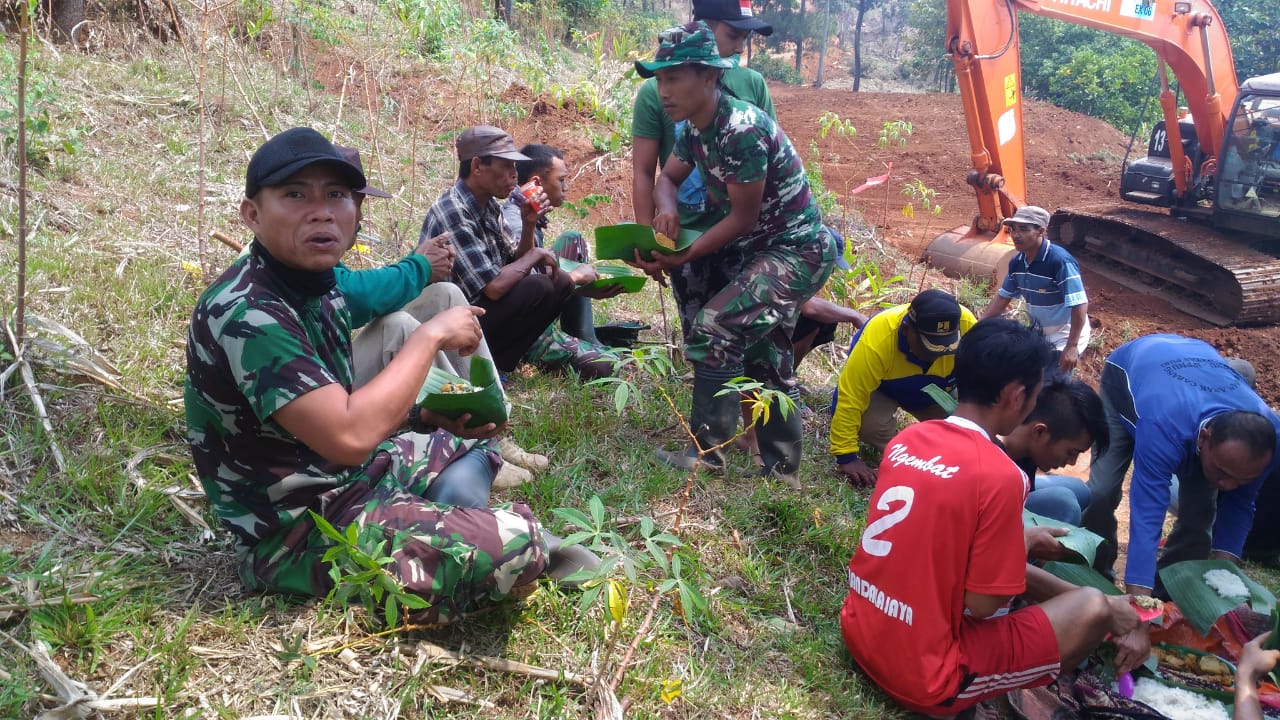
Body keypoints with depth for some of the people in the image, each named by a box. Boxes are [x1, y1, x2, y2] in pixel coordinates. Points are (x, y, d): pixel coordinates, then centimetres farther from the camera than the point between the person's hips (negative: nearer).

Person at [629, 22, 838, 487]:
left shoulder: (742, 131, -28)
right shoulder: (695, 128, -1)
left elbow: (743, 218, -22)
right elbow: (668, 178, 14)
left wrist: (680, 259, -19)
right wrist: (666, 209, -10)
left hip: (797, 251, -10)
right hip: (756, 247, 10)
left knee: (715, 326, -20)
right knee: (763, 355, 15)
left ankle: (707, 453, -4)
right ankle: (782, 469, 29)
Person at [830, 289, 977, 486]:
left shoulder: (966, 325, -35)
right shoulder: (877, 339, -42)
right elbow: (850, 398, -38)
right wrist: (847, 457, -36)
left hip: (935, 391, 3)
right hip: (881, 390, -3)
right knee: (868, 422, -31)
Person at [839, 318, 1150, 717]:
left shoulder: (906, 438, 2)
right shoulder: (999, 475, -21)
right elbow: (982, 604, -14)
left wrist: (1014, 540, 19)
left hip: (859, 633, 8)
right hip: (924, 677, -8)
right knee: (1093, 608, 3)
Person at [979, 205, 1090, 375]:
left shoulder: (1060, 261, -27)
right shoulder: (1017, 262, -5)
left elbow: (1079, 305, -28)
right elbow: (1002, 297, 8)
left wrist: (1072, 346, -29)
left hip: (1064, 336, -7)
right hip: (1039, 333, 7)